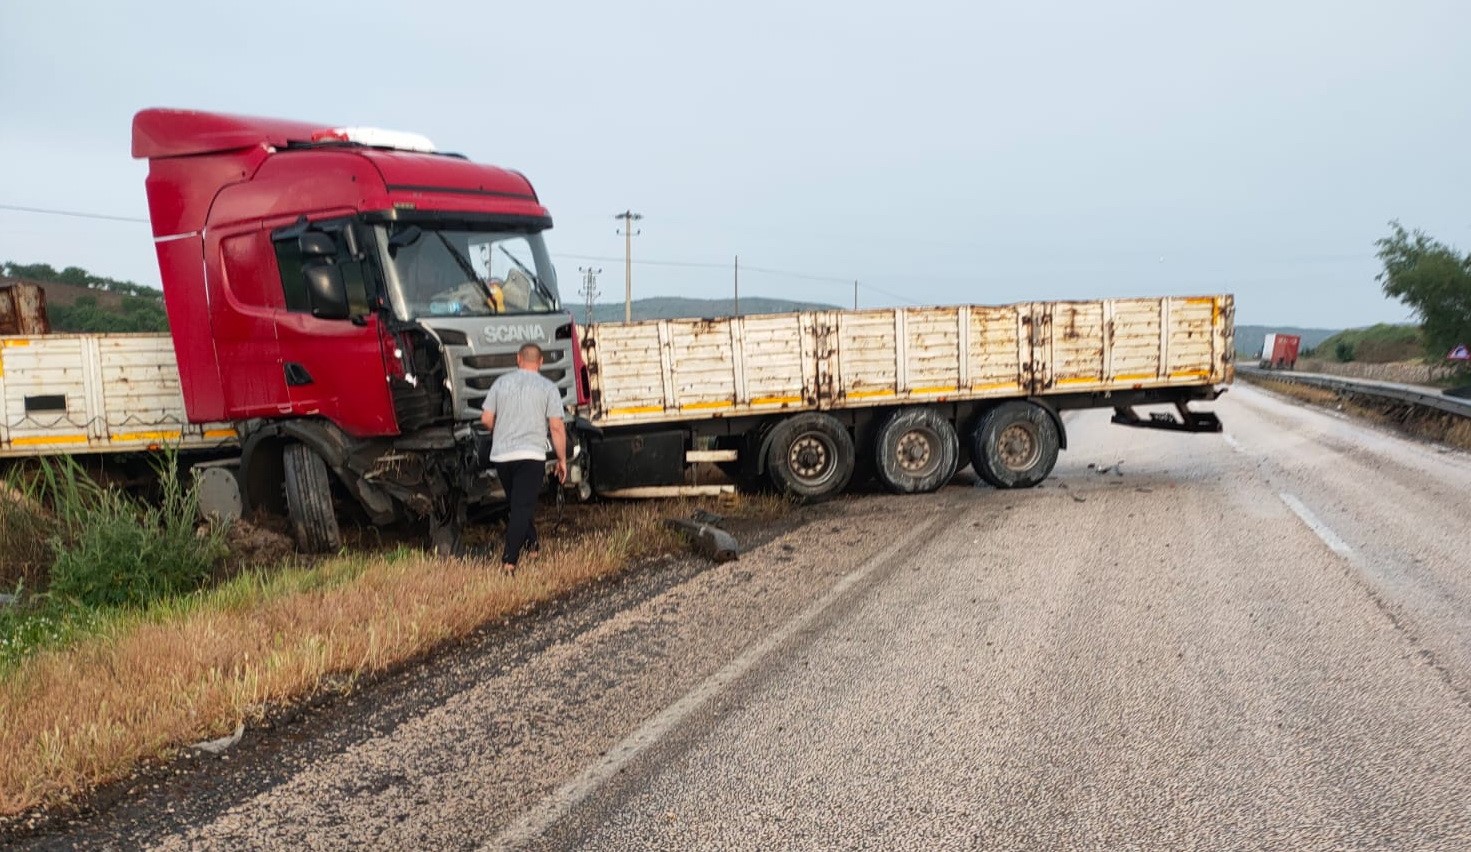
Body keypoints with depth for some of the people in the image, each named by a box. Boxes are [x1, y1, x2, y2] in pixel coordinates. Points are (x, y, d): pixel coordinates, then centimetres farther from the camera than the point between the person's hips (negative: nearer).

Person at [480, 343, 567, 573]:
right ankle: (509, 560, -14)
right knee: (522, 506, -5)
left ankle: (531, 545, 34)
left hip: (501, 455, 4)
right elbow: (556, 427, -6)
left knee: (519, 503, 21)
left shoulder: (501, 382, 7)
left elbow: (486, 419, 5)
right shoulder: (548, 388, -1)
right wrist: (562, 459, 3)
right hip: (531, 455, -3)